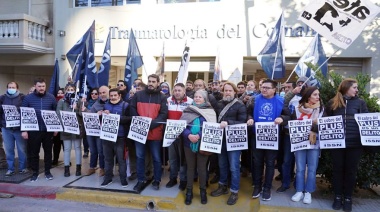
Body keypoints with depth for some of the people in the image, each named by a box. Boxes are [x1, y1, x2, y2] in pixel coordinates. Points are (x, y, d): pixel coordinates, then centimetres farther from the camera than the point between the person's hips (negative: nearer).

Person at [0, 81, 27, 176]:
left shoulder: (22, 97, -2)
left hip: (19, 128, -3)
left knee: (22, 149, 5)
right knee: (8, 149, 9)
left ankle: (23, 167, 18)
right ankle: (10, 169, 19)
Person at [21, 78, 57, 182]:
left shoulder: (51, 98, 1)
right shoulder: (28, 98, -1)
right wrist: (24, 130, -6)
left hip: (48, 130, 1)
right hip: (33, 130, 0)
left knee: (48, 151, 10)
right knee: (34, 152, 8)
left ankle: (47, 171, 22)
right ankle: (35, 173, 21)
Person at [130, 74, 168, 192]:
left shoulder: (162, 97, 1)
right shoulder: (138, 95, 6)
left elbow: (164, 114, -7)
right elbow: (132, 109, 5)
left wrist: (152, 124, -20)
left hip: (155, 132, -1)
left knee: (156, 157, 9)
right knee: (140, 156, 9)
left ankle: (157, 180, 25)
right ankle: (141, 180, 23)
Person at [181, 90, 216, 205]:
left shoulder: (210, 111, 0)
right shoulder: (188, 110, 5)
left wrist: (199, 135, -21)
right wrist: (188, 135, -19)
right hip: (188, 143, 2)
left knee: (202, 167, 7)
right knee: (190, 167, 11)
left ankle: (203, 191, 24)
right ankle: (189, 191, 23)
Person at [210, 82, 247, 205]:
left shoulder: (240, 105, -8)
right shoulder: (219, 104, 8)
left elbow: (242, 122, -15)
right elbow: (215, 117, 18)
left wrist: (228, 123, -26)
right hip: (221, 138, 5)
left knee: (234, 167, 1)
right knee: (222, 164, 17)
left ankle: (234, 192, 15)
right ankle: (223, 186, 34)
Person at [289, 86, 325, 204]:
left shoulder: (321, 109, 5)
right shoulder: (298, 109, 3)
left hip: (314, 143, 1)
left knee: (312, 169, 4)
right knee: (300, 168, 5)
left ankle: (308, 192, 15)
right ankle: (299, 191, 16)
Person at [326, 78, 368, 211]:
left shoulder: (360, 103, 8)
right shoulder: (332, 103, 6)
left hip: (355, 143, 0)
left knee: (351, 170, 8)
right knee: (337, 169, 8)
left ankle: (348, 198, 22)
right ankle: (338, 196, 21)